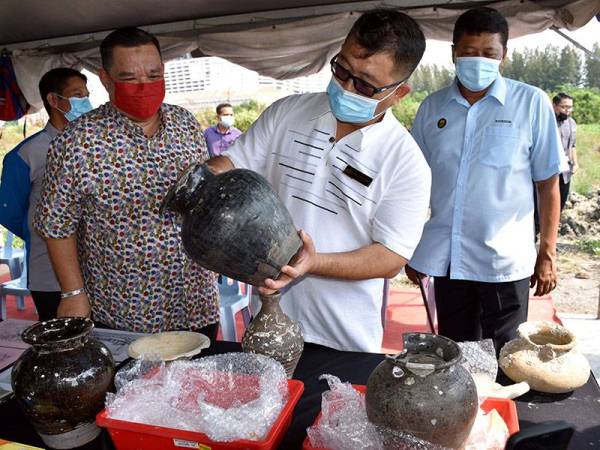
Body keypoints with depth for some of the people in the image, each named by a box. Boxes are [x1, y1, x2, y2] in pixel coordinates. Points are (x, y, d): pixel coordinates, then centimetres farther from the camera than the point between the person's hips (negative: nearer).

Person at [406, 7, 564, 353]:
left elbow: (549, 183, 0)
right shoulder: (432, 107, 4)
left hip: (505, 261, -2)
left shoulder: (531, 103, -3)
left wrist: (548, 253, -2)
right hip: (446, 259, 3)